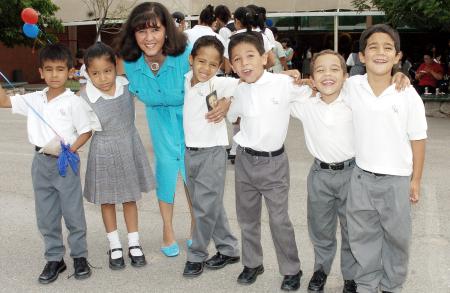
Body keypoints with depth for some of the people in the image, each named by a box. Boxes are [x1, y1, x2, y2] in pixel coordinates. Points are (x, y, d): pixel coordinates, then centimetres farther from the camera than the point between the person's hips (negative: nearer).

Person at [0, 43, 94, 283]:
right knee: (45, 216, 12)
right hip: (41, 162, 5)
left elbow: (86, 131, -7)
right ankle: (54, 259, 26)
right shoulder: (33, 100, 5)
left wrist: (70, 151, -20)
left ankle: (79, 257, 22)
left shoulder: (73, 102, -9)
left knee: (73, 213, 6)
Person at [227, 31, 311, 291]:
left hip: (274, 162, -4)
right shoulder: (238, 91, -1)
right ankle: (252, 264, 34)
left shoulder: (285, 83, -14)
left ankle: (292, 270, 20)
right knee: (247, 218, 15)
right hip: (245, 160, 4)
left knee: (279, 220, 2)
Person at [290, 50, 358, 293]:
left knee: (352, 230, 12)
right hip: (320, 174, 2)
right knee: (320, 229, 18)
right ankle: (321, 268, 41)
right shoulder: (304, 105, -5)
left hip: (351, 172, -1)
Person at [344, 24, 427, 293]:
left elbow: (418, 139, -4)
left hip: (396, 179, -1)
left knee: (397, 237, 15)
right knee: (363, 235, 15)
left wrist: (416, 180, -1)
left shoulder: (408, 95, -12)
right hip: (361, 177, 2)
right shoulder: (351, 86, -8)